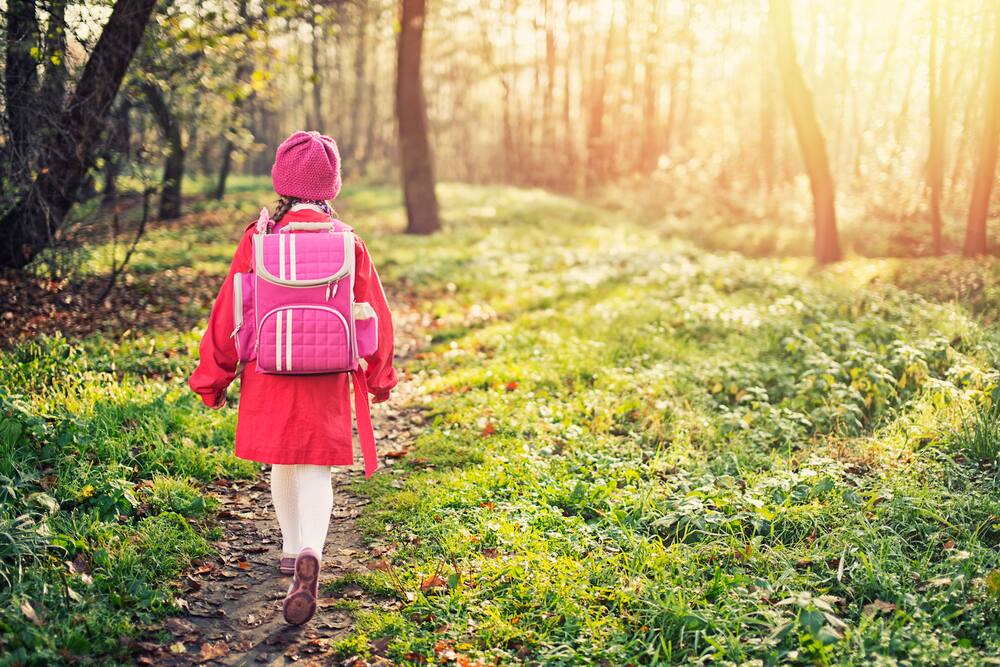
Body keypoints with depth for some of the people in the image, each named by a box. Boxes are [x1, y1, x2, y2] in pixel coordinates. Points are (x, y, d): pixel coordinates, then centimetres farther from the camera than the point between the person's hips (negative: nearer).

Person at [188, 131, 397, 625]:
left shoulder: (259, 237, -7)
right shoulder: (348, 242, -4)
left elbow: (230, 311, -4)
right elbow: (376, 315, 4)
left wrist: (213, 376, 8)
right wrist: (379, 375, 19)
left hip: (270, 372, 0)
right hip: (327, 379, 0)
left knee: (281, 463, 19)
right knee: (315, 468, 3)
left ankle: (292, 551, 35)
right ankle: (309, 555, -20)